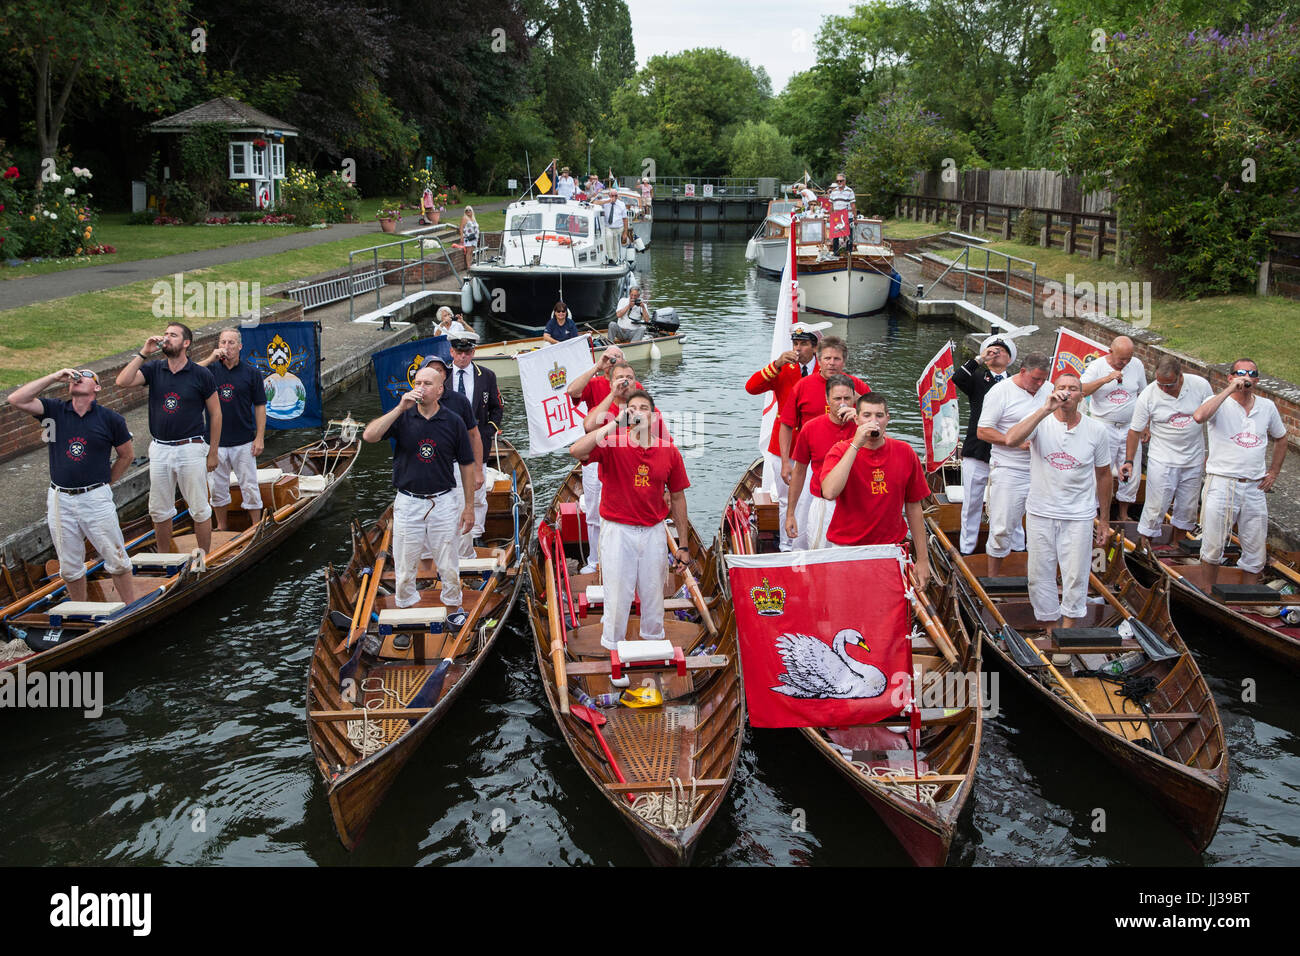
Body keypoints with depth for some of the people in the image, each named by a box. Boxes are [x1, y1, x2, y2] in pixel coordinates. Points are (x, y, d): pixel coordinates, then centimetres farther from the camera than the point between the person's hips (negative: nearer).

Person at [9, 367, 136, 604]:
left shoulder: (110, 419, 0)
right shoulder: (55, 410, 4)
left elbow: (127, 454, 11)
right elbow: (16, 400, -9)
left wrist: (105, 483, 8)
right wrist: (54, 377, -9)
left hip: (96, 498, -2)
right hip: (60, 500, 2)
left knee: (116, 560, 2)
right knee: (69, 567, 10)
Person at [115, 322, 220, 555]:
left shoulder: (201, 374, -4)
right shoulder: (153, 370, 5)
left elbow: (215, 413, 1)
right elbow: (122, 382, -12)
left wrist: (212, 453, -1)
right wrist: (143, 353, -13)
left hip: (191, 449, -3)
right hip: (160, 450, 4)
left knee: (199, 509, 4)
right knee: (159, 510, 12)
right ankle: (163, 559, 27)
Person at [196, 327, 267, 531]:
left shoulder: (251, 373, -1)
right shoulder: (211, 369, 2)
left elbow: (259, 406, 1)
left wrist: (260, 437, -4)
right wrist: (210, 359, -21)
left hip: (244, 443, -2)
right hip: (216, 442, 2)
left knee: (250, 487, 4)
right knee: (217, 487, 11)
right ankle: (221, 528, 26)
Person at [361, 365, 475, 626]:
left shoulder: (453, 422, -3)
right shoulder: (402, 417, -3)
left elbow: (466, 465, 3)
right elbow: (369, 436, -19)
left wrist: (469, 506, 2)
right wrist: (400, 408, -25)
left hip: (443, 502, 0)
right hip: (407, 503, 0)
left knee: (448, 564, 11)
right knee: (405, 564, 9)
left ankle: (452, 607, 31)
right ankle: (406, 606, 28)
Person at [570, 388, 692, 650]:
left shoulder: (669, 452, 1)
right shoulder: (612, 445, -8)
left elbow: (677, 497, 8)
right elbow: (576, 451, -28)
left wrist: (683, 545, 8)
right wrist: (614, 424, -25)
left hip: (654, 532, 3)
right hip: (618, 530, -3)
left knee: (653, 596, 13)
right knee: (617, 596, 4)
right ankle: (612, 649, 21)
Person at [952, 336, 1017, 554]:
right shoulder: (977, 379, 6)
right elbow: (958, 379, -15)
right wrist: (980, 358, -15)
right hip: (977, 454, 0)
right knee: (971, 503, 6)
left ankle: (1018, 548, 22)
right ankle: (967, 549, 18)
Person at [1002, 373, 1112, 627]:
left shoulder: (1096, 431, -3)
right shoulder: (1041, 422, -8)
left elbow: (1103, 475, 8)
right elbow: (1011, 439, -30)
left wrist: (1104, 520, 11)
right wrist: (1045, 410, -34)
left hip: (1079, 515, 0)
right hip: (1040, 512, 0)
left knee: (1075, 575, 4)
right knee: (1039, 575, 9)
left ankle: (1068, 623, 22)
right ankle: (1050, 621, 27)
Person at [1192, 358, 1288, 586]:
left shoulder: (1267, 407, 8)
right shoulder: (1220, 403, -6)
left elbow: (1280, 438, 25)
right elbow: (1199, 417, -31)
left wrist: (1273, 473, 15)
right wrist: (1229, 390, -26)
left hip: (1254, 488, 4)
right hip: (1221, 484, -4)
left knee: (1256, 552, 9)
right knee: (1213, 546, 3)